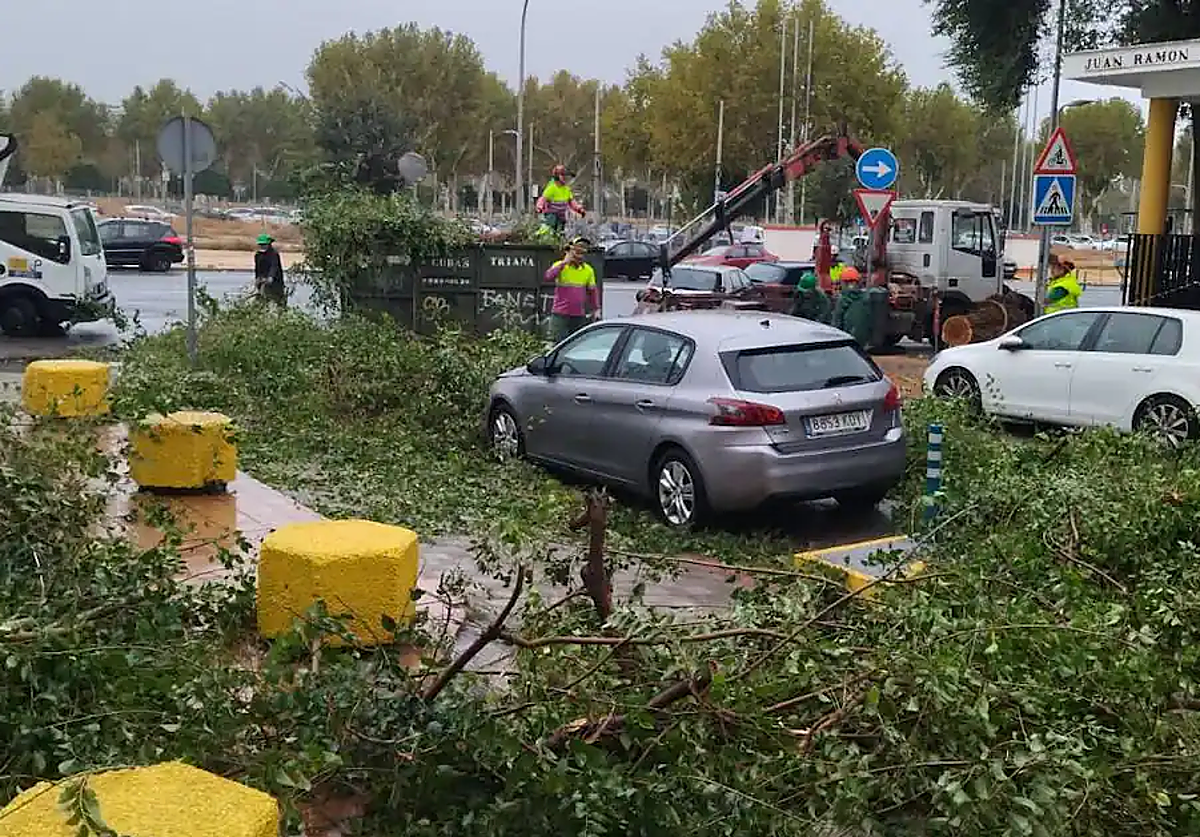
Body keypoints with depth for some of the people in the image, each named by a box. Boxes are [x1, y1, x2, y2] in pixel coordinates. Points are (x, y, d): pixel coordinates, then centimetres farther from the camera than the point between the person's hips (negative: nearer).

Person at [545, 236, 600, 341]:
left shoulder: (588, 270, 7)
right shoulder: (560, 265, -1)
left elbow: (593, 290, 16)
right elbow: (548, 277, -21)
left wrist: (596, 309, 9)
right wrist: (564, 262, -19)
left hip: (580, 317, 3)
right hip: (560, 315, -3)